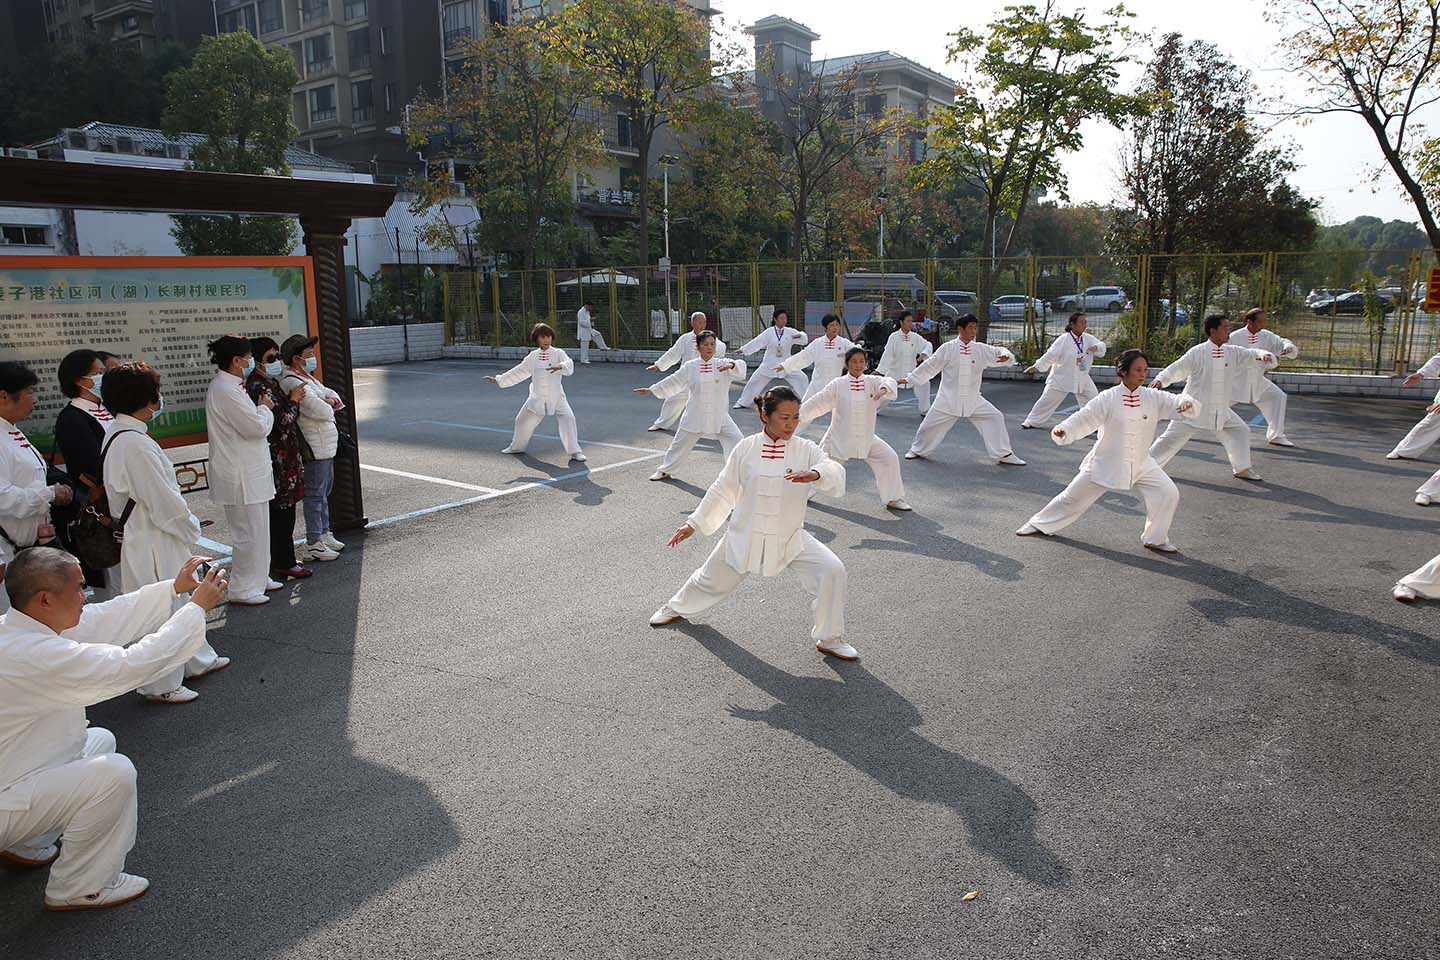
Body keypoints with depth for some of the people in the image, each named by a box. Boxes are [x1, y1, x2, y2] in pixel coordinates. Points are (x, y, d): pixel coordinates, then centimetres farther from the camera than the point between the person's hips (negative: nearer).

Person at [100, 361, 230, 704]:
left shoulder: (118, 434, 6)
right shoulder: (135, 443, -25)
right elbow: (163, 499, -23)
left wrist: (185, 524, 13)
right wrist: (190, 527, -7)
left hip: (152, 534, 10)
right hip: (153, 543, -10)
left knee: (180, 601, 23)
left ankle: (197, 661, 39)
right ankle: (161, 685, 19)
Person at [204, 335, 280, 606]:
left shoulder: (229, 386, 14)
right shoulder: (227, 390, -20)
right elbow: (258, 427, -22)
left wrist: (260, 407, 7)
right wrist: (265, 407, -5)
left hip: (249, 473, 11)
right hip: (241, 477, -11)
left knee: (257, 530, 18)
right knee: (250, 533, -2)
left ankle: (257, 579, 29)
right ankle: (242, 589, 7)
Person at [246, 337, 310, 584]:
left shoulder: (271, 383, 15)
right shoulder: (259, 387, -17)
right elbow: (281, 421, -21)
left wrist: (293, 398, 6)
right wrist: (294, 401, -7)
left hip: (284, 455, 10)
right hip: (277, 457, -10)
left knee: (282, 509, 15)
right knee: (282, 509, -4)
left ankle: (282, 557, 24)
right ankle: (284, 563, 3)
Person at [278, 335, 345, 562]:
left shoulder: (307, 377, 15)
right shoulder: (293, 383, -19)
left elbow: (330, 393, 19)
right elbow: (323, 412, -26)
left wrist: (331, 400, -5)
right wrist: (327, 405, -2)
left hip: (326, 445, 11)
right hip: (315, 448, -11)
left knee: (325, 491, 18)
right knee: (315, 494, -4)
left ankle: (324, 534, 30)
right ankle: (313, 544, 3)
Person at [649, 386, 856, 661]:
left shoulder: (806, 450, -8)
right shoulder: (746, 448, -8)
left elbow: (836, 479, -23)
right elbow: (723, 490, 1)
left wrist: (815, 474, -45)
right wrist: (694, 524, 4)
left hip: (790, 539, 0)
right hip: (744, 535, 0)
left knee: (831, 571, -19)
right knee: (712, 581, 17)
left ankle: (830, 639, 3)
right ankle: (677, 609, 51)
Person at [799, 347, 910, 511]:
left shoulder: (872, 382, -3)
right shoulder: (837, 385, -9)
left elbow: (889, 382, -20)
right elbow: (817, 403, -9)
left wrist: (884, 389, -43)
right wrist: (797, 417, -14)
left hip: (866, 439, 2)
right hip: (840, 438, -2)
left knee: (889, 458, -7)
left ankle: (893, 499, 8)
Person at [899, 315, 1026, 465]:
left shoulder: (981, 349, -3)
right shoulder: (947, 349, -9)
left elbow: (998, 353, -2)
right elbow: (929, 366, -2)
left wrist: (1005, 356, -27)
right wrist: (909, 379, 1)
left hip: (973, 400, 2)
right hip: (948, 398, -2)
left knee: (995, 418, -6)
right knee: (930, 423, 4)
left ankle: (1003, 454, 6)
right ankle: (917, 450, 32)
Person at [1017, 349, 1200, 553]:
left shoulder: (1153, 398, -6)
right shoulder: (1108, 399, -15)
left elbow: (1177, 403, -9)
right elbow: (1084, 419, -19)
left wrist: (1187, 404, -34)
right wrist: (1063, 431, -37)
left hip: (1141, 464, 3)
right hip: (1105, 463, -3)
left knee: (1168, 494, -10)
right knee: (1073, 497, 6)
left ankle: (1155, 539, 11)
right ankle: (1039, 524, 28)